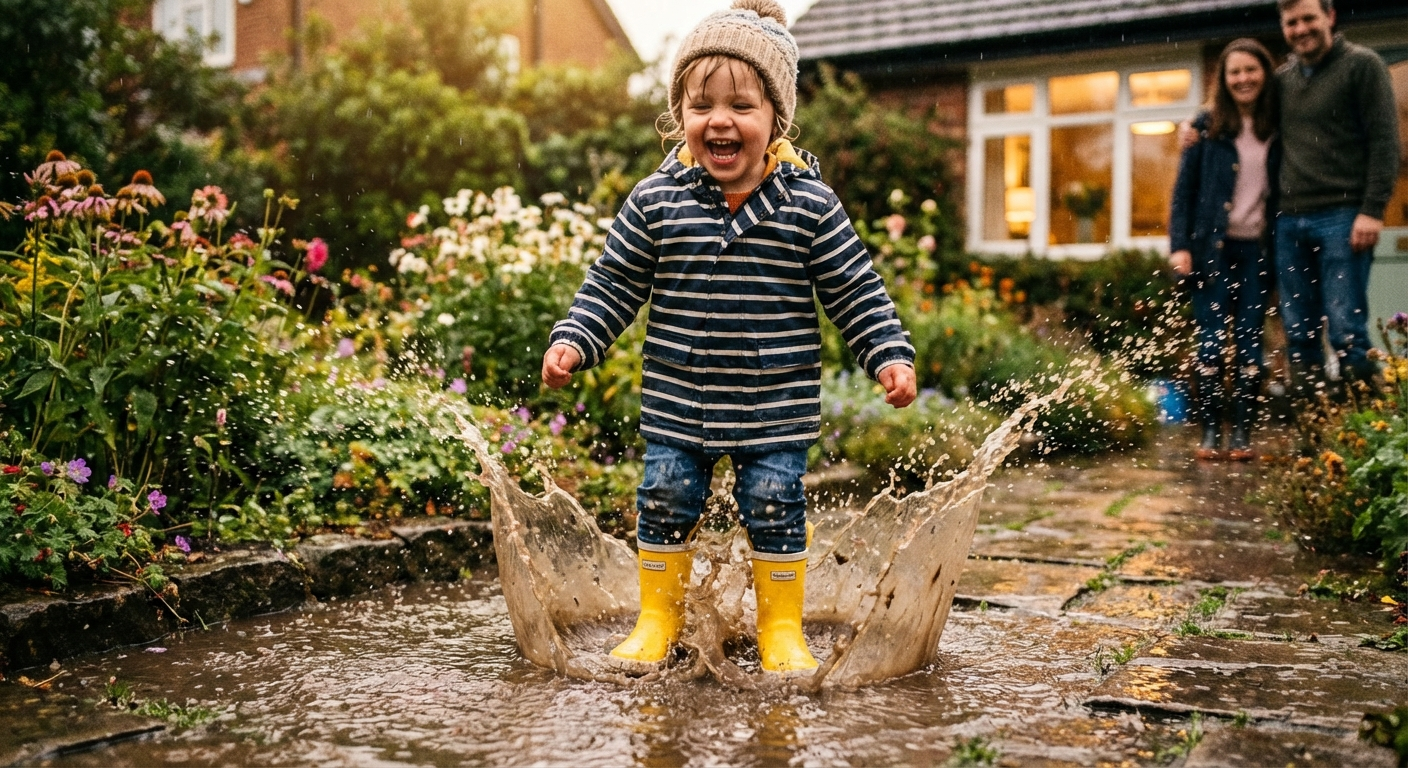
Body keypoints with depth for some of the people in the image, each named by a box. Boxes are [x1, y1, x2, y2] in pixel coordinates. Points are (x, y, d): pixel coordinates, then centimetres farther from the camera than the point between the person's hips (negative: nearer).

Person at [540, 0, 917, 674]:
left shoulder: (810, 205, -6)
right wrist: (573, 341, -5)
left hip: (777, 409, -1)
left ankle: (782, 627, 24)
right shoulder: (655, 202, -4)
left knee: (775, 511, 5)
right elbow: (612, 284, 4)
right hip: (676, 404, 2)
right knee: (665, 505, 9)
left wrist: (891, 355, -7)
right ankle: (659, 618, 30)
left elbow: (855, 290, -1)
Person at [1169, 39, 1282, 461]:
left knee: (1250, 342, 2)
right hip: (1212, 248, -1)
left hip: (1257, 250, 2)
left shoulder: (1278, 128, 7)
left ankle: (1243, 434, 8)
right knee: (1211, 341, -1)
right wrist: (1180, 245, -8)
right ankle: (1210, 433, 5)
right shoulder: (1207, 125, 2)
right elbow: (1184, 188, 0)